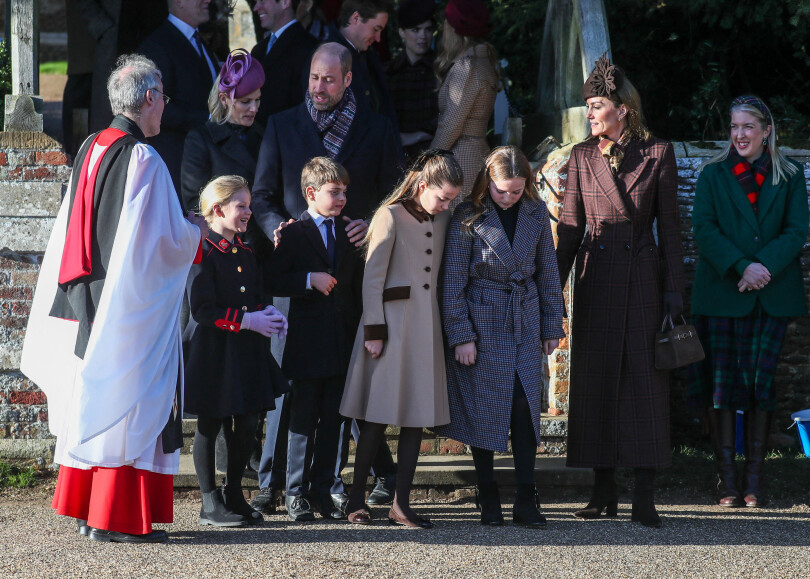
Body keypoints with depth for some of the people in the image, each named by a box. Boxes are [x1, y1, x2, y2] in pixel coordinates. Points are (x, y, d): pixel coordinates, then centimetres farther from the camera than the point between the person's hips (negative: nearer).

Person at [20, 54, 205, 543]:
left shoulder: (91, 150, 8)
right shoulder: (143, 160, -16)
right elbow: (166, 237, -18)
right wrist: (197, 231, 3)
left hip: (87, 301, 8)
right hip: (132, 303, -8)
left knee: (92, 401, 13)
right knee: (126, 398, -3)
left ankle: (86, 508, 19)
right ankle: (117, 517, -2)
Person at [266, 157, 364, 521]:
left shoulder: (348, 235, 13)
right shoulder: (294, 234, -3)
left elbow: (357, 287, 16)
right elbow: (275, 282, -9)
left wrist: (361, 332, 9)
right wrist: (310, 280, -21)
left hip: (342, 343, 5)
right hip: (307, 344, -5)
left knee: (332, 420, 7)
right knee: (303, 420, 0)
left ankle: (322, 492, 13)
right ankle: (296, 494, 6)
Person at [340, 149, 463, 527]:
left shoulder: (442, 221, 12)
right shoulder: (390, 216, -7)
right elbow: (372, 278, -8)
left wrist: (445, 327, 11)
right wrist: (374, 331, -12)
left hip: (427, 326, 6)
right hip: (392, 322, -6)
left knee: (418, 417, 3)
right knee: (378, 417, -3)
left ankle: (401, 503, 7)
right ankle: (357, 499, 8)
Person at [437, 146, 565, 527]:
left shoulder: (536, 214, 4)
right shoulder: (468, 217, -7)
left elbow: (547, 273, 12)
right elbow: (452, 281, -5)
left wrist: (552, 327, 10)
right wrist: (460, 336, -9)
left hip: (525, 325, 3)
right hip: (481, 323, -3)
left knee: (526, 407, -5)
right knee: (484, 410, 1)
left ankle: (526, 500, -1)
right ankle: (488, 499, 11)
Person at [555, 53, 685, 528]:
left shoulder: (657, 154, 1)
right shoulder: (583, 157, 7)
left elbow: (669, 226, 2)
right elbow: (570, 229, 9)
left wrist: (674, 290, -3)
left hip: (643, 279, -2)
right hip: (595, 282, 2)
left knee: (645, 379, -5)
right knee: (595, 381, 3)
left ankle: (644, 497, -4)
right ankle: (604, 491, 11)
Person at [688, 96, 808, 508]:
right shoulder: (713, 174, 8)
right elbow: (704, 229, -2)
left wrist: (765, 266, -16)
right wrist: (741, 268, -16)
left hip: (771, 296, 0)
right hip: (721, 293, 0)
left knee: (761, 381, -2)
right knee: (722, 381, -3)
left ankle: (754, 481, 2)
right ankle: (727, 480, 1)